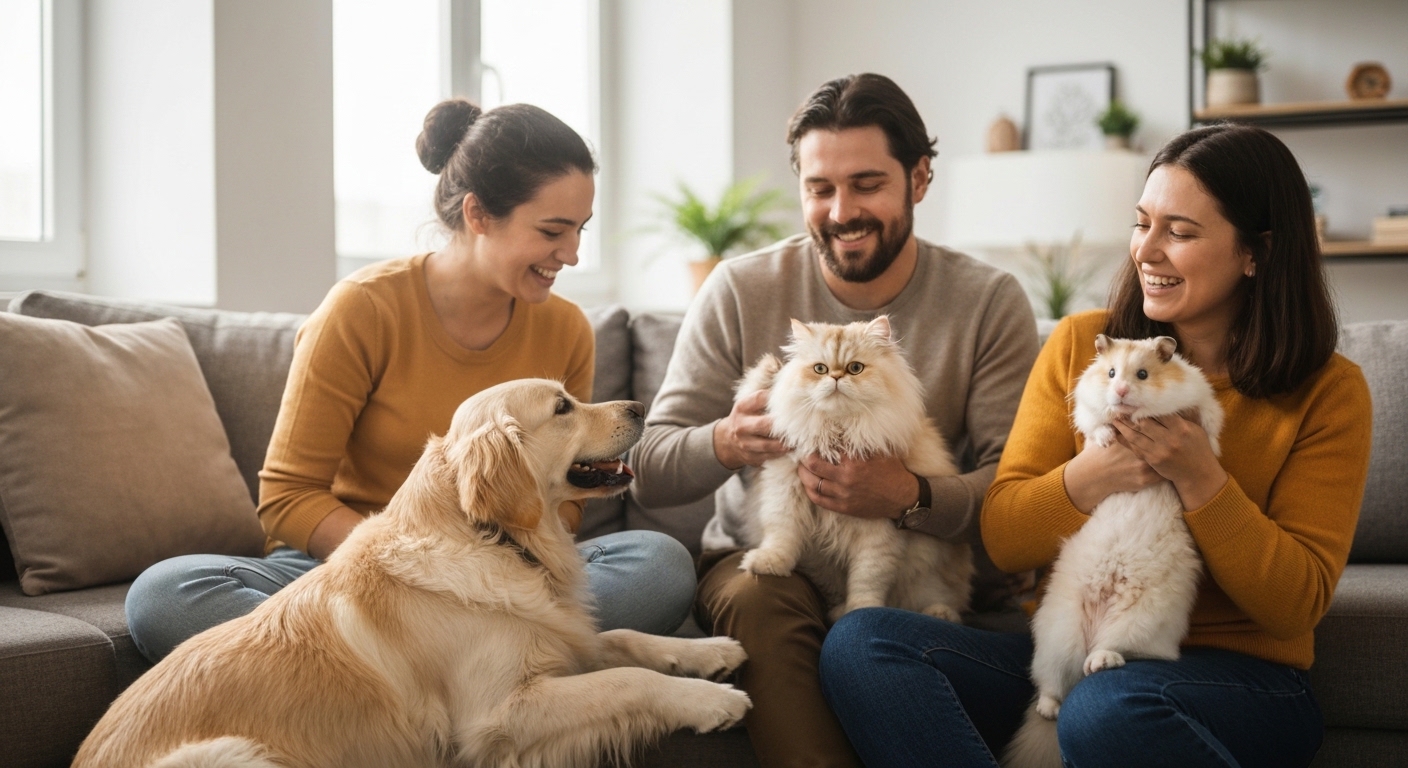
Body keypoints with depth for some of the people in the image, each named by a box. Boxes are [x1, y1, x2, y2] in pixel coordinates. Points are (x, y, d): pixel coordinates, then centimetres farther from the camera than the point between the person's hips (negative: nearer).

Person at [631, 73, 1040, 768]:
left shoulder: (989, 302, -1)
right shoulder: (740, 291, 0)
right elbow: (650, 474, -2)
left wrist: (911, 497, -31)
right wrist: (723, 443, -25)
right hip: (762, 560, 1)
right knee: (760, 599, -34)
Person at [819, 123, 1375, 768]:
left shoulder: (1329, 392, 0)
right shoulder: (1079, 344, 7)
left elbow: (1298, 604, -5)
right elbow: (1002, 538, 4)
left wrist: (1199, 480, -18)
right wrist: (1086, 479, -17)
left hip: (1234, 672, -5)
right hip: (1067, 642, 5)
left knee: (1107, 709, -41)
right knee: (859, 642, -20)